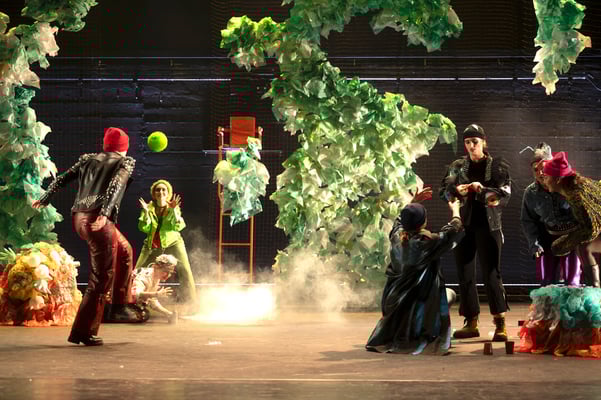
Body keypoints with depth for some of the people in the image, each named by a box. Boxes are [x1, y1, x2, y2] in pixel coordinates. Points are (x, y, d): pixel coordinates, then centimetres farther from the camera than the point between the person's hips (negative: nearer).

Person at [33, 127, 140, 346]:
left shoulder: (88, 159, 20)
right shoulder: (126, 162, 5)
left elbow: (62, 178, 18)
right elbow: (115, 185, -14)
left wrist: (44, 199, 28)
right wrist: (105, 213, -25)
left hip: (79, 217, 7)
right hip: (99, 220, -7)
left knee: (124, 250, 29)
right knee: (101, 278, 0)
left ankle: (120, 306, 29)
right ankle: (83, 332, 0)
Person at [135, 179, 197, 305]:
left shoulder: (173, 208, -1)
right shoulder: (149, 207, 2)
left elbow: (178, 227, -13)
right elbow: (144, 228, -7)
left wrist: (174, 210, -25)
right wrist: (146, 211, -18)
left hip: (172, 243, -2)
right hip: (152, 246, 2)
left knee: (184, 271, -18)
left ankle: (191, 304, -13)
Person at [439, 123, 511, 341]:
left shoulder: (498, 166, 2)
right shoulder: (457, 166, 12)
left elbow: (504, 196, -6)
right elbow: (444, 191, 8)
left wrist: (483, 190, -21)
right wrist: (457, 191, -13)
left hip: (488, 225, -4)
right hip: (463, 225, 4)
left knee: (491, 274, -10)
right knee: (465, 275, 5)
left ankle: (500, 324, -9)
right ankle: (471, 322, 13)